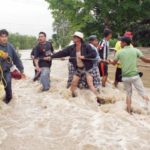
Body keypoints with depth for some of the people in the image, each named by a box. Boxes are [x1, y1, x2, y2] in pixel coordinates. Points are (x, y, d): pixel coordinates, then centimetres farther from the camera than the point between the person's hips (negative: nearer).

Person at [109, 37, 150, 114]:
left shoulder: (119, 52, 3)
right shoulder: (135, 50, -1)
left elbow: (114, 63, 17)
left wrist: (110, 61, 39)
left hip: (125, 77, 2)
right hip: (134, 75, -2)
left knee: (128, 94, 16)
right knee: (142, 93, 4)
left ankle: (129, 111, 18)